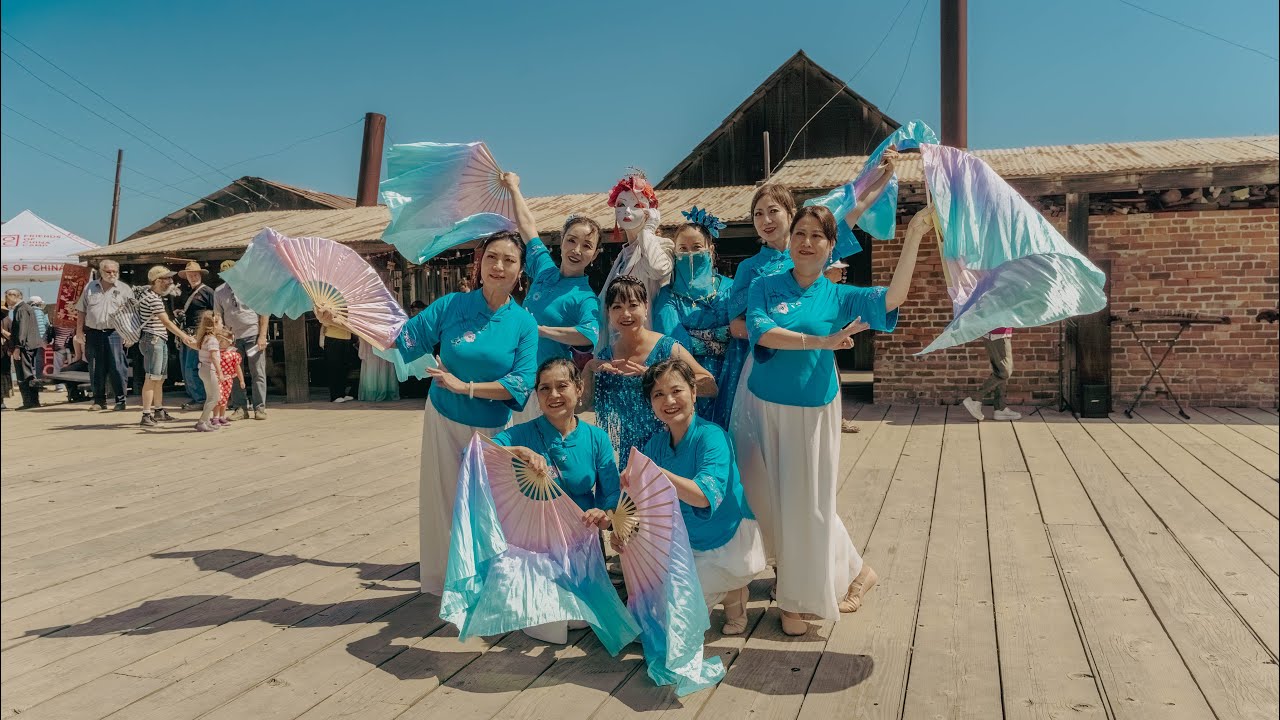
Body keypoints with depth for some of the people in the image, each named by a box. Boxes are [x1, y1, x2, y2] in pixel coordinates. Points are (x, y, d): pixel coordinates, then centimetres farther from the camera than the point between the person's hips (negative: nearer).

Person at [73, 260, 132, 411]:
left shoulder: (125, 289, 5)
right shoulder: (90, 287, 10)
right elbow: (81, 311, 12)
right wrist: (79, 331, 6)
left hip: (114, 332, -2)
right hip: (93, 333, 2)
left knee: (117, 367, -6)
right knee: (96, 368, 6)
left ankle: (120, 400, 1)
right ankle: (99, 400, 15)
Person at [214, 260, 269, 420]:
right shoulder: (219, 292, 6)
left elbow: (264, 312, -1)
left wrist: (262, 336, -8)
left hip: (253, 336, -3)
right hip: (232, 338, 3)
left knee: (258, 374, -1)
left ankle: (260, 408, 4)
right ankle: (241, 408, 11)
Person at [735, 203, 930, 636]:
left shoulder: (839, 297, 1)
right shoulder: (766, 287, 1)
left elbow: (893, 298, -14)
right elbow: (760, 332, -17)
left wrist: (914, 236, -21)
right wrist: (819, 342, -23)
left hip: (812, 413, -1)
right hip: (763, 409, 1)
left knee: (806, 505, 4)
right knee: (770, 502, 8)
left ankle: (798, 599, 25)